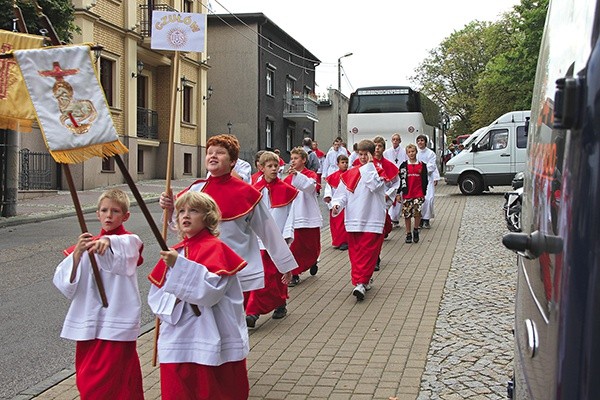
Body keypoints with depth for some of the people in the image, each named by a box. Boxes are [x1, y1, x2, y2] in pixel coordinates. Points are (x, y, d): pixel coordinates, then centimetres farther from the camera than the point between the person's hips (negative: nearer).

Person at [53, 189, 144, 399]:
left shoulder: (130, 241, -1)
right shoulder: (86, 243, 10)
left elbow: (126, 246, -28)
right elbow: (63, 282, 0)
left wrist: (108, 241, -50)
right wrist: (77, 253, -17)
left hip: (116, 324, -5)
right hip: (87, 323, 5)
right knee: (85, 382, 12)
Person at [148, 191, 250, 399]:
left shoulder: (215, 248, -7)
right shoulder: (173, 253, 10)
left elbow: (211, 289, -22)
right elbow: (155, 296, 9)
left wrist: (179, 265, -25)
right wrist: (174, 300, -11)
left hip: (211, 344, -5)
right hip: (177, 343, 6)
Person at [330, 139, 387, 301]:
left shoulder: (378, 171, 1)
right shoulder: (350, 174, 8)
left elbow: (375, 185, -20)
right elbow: (342, 192, 7)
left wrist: (370, 165, -15)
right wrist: (337, 204, -11)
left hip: (372, 219, -2)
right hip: (353, 219, 2)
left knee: (368, 252, -1)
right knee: (355, 252, 3)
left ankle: (361, 282, 2)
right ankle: (362, 281, 7)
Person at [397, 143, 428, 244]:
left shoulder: (422, 165, 5)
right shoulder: (404, 166, 4)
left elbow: (425, 180, 9)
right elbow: (400, 180, 4)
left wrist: (424, 193, 6)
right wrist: (398, 193, 1)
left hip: (418, 194, -1)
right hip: (407, 194, 1)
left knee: (417, 212, -15)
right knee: (407, 214, 5)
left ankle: (416, 230, 9)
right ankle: (408, 234, 17)